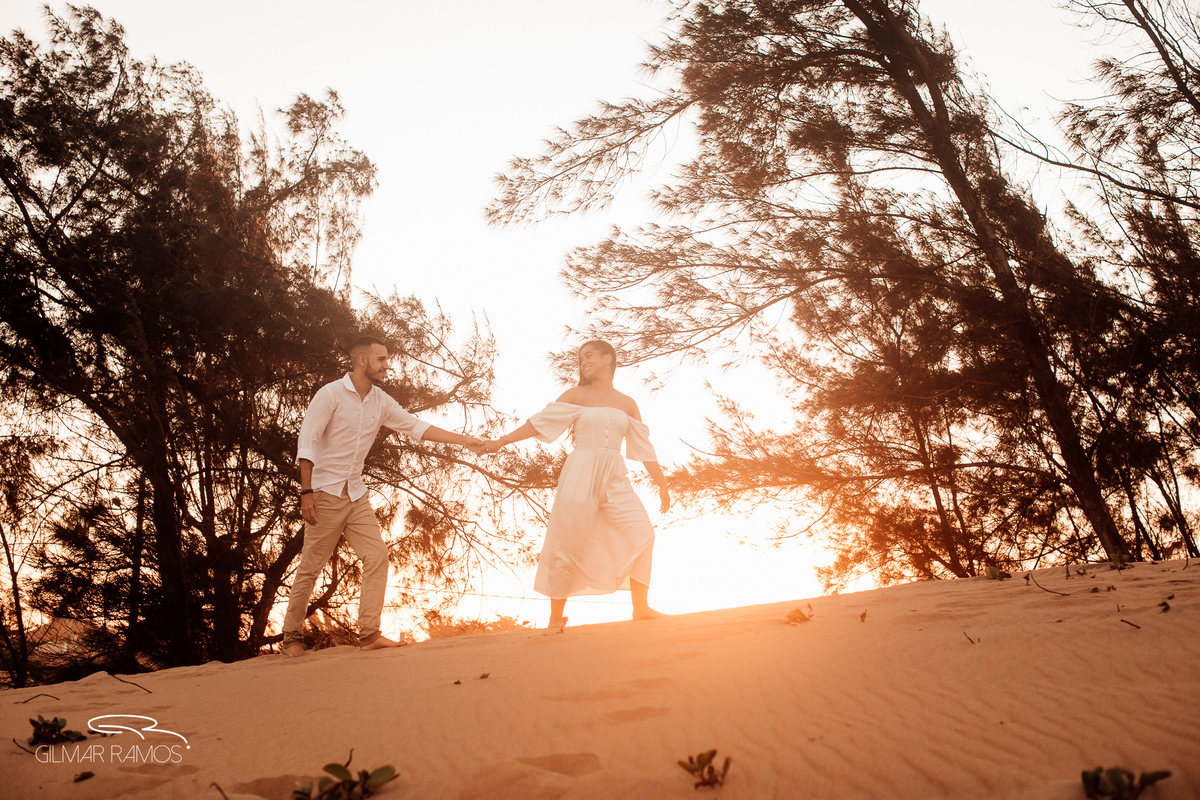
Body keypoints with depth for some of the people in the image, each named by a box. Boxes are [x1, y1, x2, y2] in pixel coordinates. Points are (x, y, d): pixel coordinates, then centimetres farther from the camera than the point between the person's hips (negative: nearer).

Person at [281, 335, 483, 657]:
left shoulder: (381, 401, 7)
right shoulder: (330, 394, -11)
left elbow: (415, 426, 7)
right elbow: (307, 442, -13)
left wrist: (464, 440, 1)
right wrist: (306, 492, -19)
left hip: (357, 495, 6)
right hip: (325, 493, -6)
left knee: (377, 556, -5)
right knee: (310, 567, -1)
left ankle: (369, 634, -1)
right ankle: (291, 637, 14)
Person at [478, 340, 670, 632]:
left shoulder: (627, 403, 13)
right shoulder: (576, 395, 7)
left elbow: (644, 447, 12)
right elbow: (541, 422, 2)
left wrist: (662, 485, 9)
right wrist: (501, 441, -6)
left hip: (614, 477, 2)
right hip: (579, 475, -2)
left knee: (641, 531, -16)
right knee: (568, 541, -4)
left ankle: (641, 607, -11)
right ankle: (556, 617, 7)